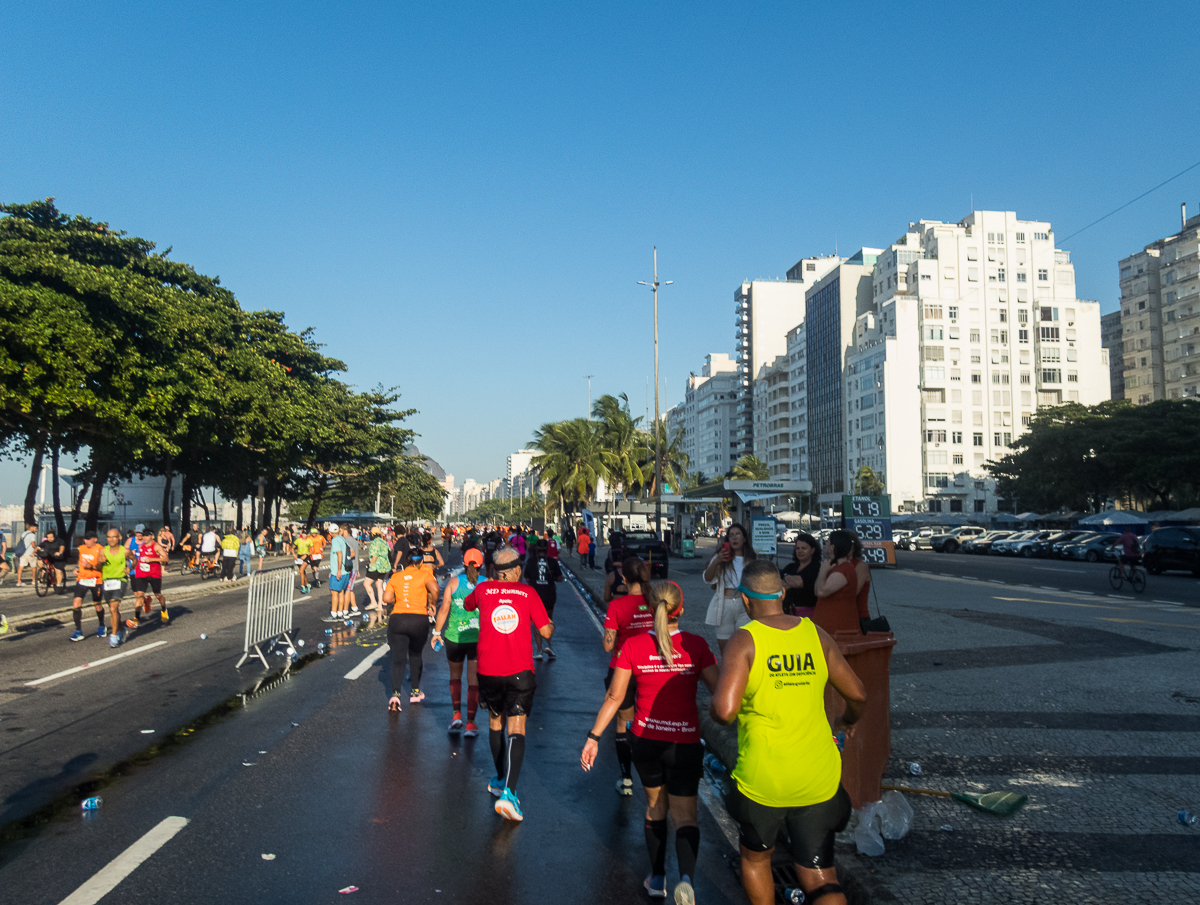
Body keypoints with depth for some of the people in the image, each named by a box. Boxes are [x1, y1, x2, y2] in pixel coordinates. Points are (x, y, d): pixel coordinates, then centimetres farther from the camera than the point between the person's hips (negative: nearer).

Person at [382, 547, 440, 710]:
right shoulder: (424, 574, 2)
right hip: (419, 619, -1)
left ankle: (395, 694, -14)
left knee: (397, 659, 3)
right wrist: (432, 605, -1)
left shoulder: (395, 576, 10)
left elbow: (386, 598, 2)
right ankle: (415, 692, 27)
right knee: (415, 655, 18)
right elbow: (434, 589, -16)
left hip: (397, 619, 1)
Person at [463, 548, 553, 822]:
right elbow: (545, 632, 0)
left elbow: (467, 605, 25)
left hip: (488, 670, 2)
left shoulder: (483, 589, 3)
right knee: (516, 729, -3)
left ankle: (500, 780, 35)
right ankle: (508, 792, -17)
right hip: (520, 670, -2)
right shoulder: (528, 593, -2)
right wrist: (552, 623, 21)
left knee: (495, 721, 22)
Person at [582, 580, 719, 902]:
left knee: (655, 806, 23)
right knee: (684, 815, 10)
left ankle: (657, 878, 33)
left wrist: (593, 737, 0)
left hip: (645, 739, 2)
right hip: (684, 742, -1)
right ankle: (686, 877, -14)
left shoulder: (633, 646, -9)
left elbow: (614, 697, -7)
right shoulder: (696, 645, -10)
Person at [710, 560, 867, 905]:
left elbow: (724, 710, -25)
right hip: (818, 779, 3)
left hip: (762, 780, -3)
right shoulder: (816, 635, 0)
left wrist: (713, 708, -1)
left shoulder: (744, 640, -13)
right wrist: (848, 720, 29)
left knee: (755, 857, 24)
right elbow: (857, 694, 7)